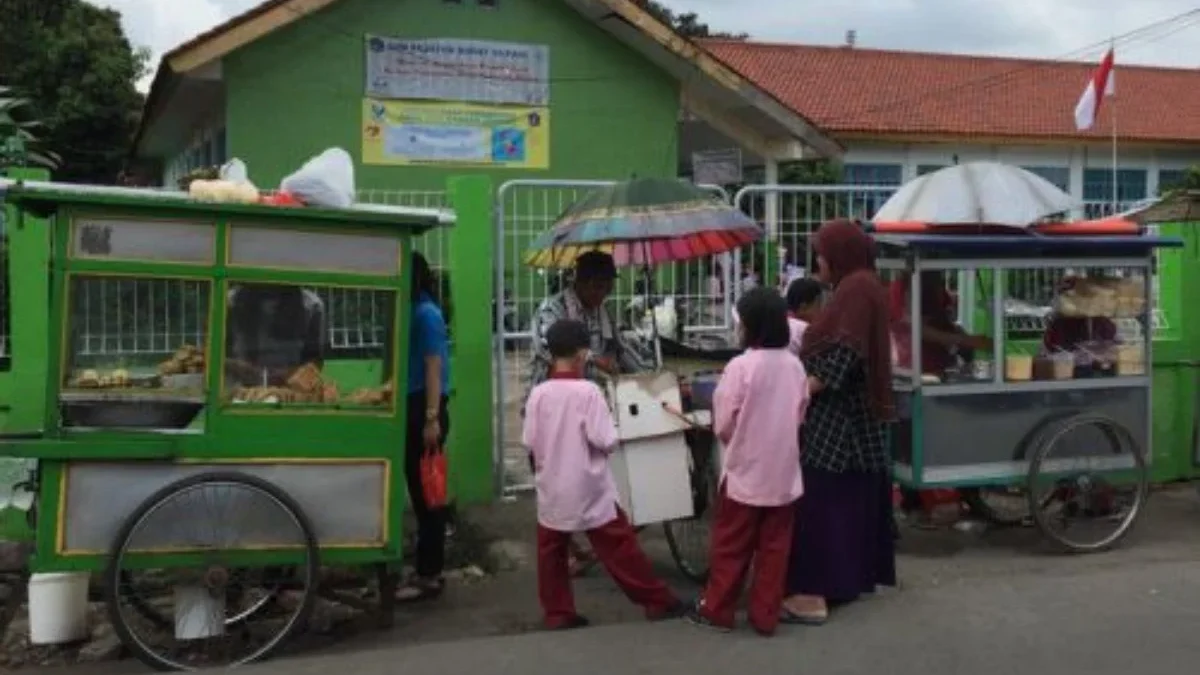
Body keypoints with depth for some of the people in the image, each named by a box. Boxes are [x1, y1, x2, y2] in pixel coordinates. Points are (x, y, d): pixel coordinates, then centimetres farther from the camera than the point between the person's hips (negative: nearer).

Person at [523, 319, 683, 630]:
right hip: (588, 488, -3)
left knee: (552, 551, 13)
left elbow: (529, 442, -1)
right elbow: (606, 441, -16)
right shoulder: (588, 391, -15)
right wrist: (609, 442, 5)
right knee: (619, 547, 6)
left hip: (552, 488, 3)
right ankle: (657, 601, 16)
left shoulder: (538, 394, -5)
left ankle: (557, 613, 17)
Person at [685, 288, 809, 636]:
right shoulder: (795, 365, -2)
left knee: (731, 547, 9)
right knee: (774, 547, 10)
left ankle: (716, 609, 19)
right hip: (783, 471, 4)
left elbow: (722, 424, -11)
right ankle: (765, 615, 16)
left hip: (745, 470, -4)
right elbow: (800, 416, 8)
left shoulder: (741, 366, -17)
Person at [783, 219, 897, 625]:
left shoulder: (856, 289, -15)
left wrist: (803, 390, -21)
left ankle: (812, 594, -10)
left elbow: (842, 357, -23)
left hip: (834, 416, -11)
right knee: (850, 498, 15)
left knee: (817, 500, -10)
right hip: (849, 414, 11)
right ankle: (855, 575, 24)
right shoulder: (860, 287, 16)